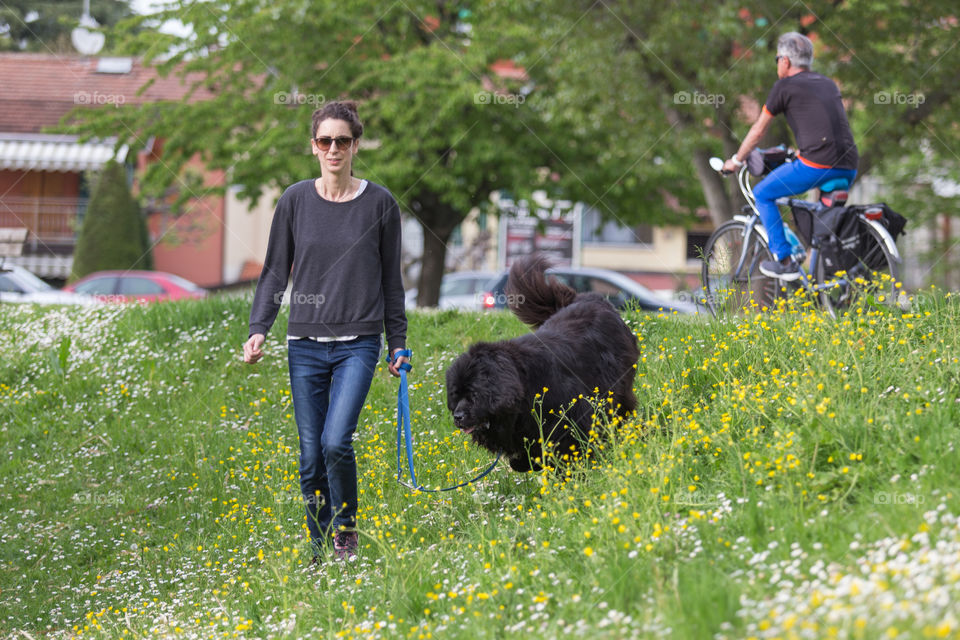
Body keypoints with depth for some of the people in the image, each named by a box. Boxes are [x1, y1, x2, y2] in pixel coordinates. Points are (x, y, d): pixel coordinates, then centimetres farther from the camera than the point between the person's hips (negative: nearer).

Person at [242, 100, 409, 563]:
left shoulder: (379, 203, 2)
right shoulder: (295, 201, 4)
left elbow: (391, 280, 9)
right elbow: (275, 272, 8)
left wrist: (398, 346, 8)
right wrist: (258, 330, -4)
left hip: (358, 343, -2)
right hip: (306, 345, 2)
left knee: (336, 441, -18)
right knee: (311, 456, 3)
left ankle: (346, 529, 5)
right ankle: (319, 552, 16)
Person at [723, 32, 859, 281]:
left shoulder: (785, 86, 6)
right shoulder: (829, 84, 24)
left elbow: (758, 130, 14)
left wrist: (736, 160, 28)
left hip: (816, 166, -7)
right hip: (848, 170, 7)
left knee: (763, 194, 13)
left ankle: (784, 262, 8)